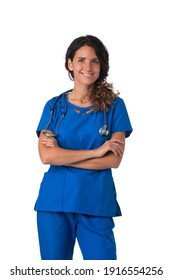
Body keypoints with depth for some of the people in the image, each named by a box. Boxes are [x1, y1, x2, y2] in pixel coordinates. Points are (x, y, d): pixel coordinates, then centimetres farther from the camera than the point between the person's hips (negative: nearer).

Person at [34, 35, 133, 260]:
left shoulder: (114, 105, 3)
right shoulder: (54, 106, 5)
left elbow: (114, 159, -6)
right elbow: (46, 156, -9)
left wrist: (62, 156, -9)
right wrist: (96, 151, -13)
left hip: (96, 203, -1)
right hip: (54, 201, 1)